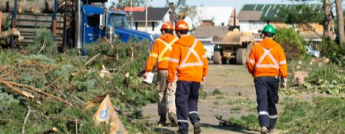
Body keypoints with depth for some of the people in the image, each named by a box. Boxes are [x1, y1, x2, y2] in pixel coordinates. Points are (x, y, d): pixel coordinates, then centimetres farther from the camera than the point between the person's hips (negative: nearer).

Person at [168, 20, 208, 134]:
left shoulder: (177, 45, -6)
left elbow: (173, 63, -8)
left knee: (182, 101, 2)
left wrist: (170, 80, -3)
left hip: (184, 78, -5)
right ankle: (195, 120, 0)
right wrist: (203, 75, 22)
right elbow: (204, 60, 12)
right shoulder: (198, 43, 8)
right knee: (193, 99, 19)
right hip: (197, 77, 5)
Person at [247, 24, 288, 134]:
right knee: (272, 102, 14)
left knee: (262, 101, -6)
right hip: (273, 77, 1)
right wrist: (284, 79, 4)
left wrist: (253, 73, 23)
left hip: (259, 77, -1)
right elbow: (282, 64, -1)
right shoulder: (277, 47, 3)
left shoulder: (256, 46, 2)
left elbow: (250, 63, 4)